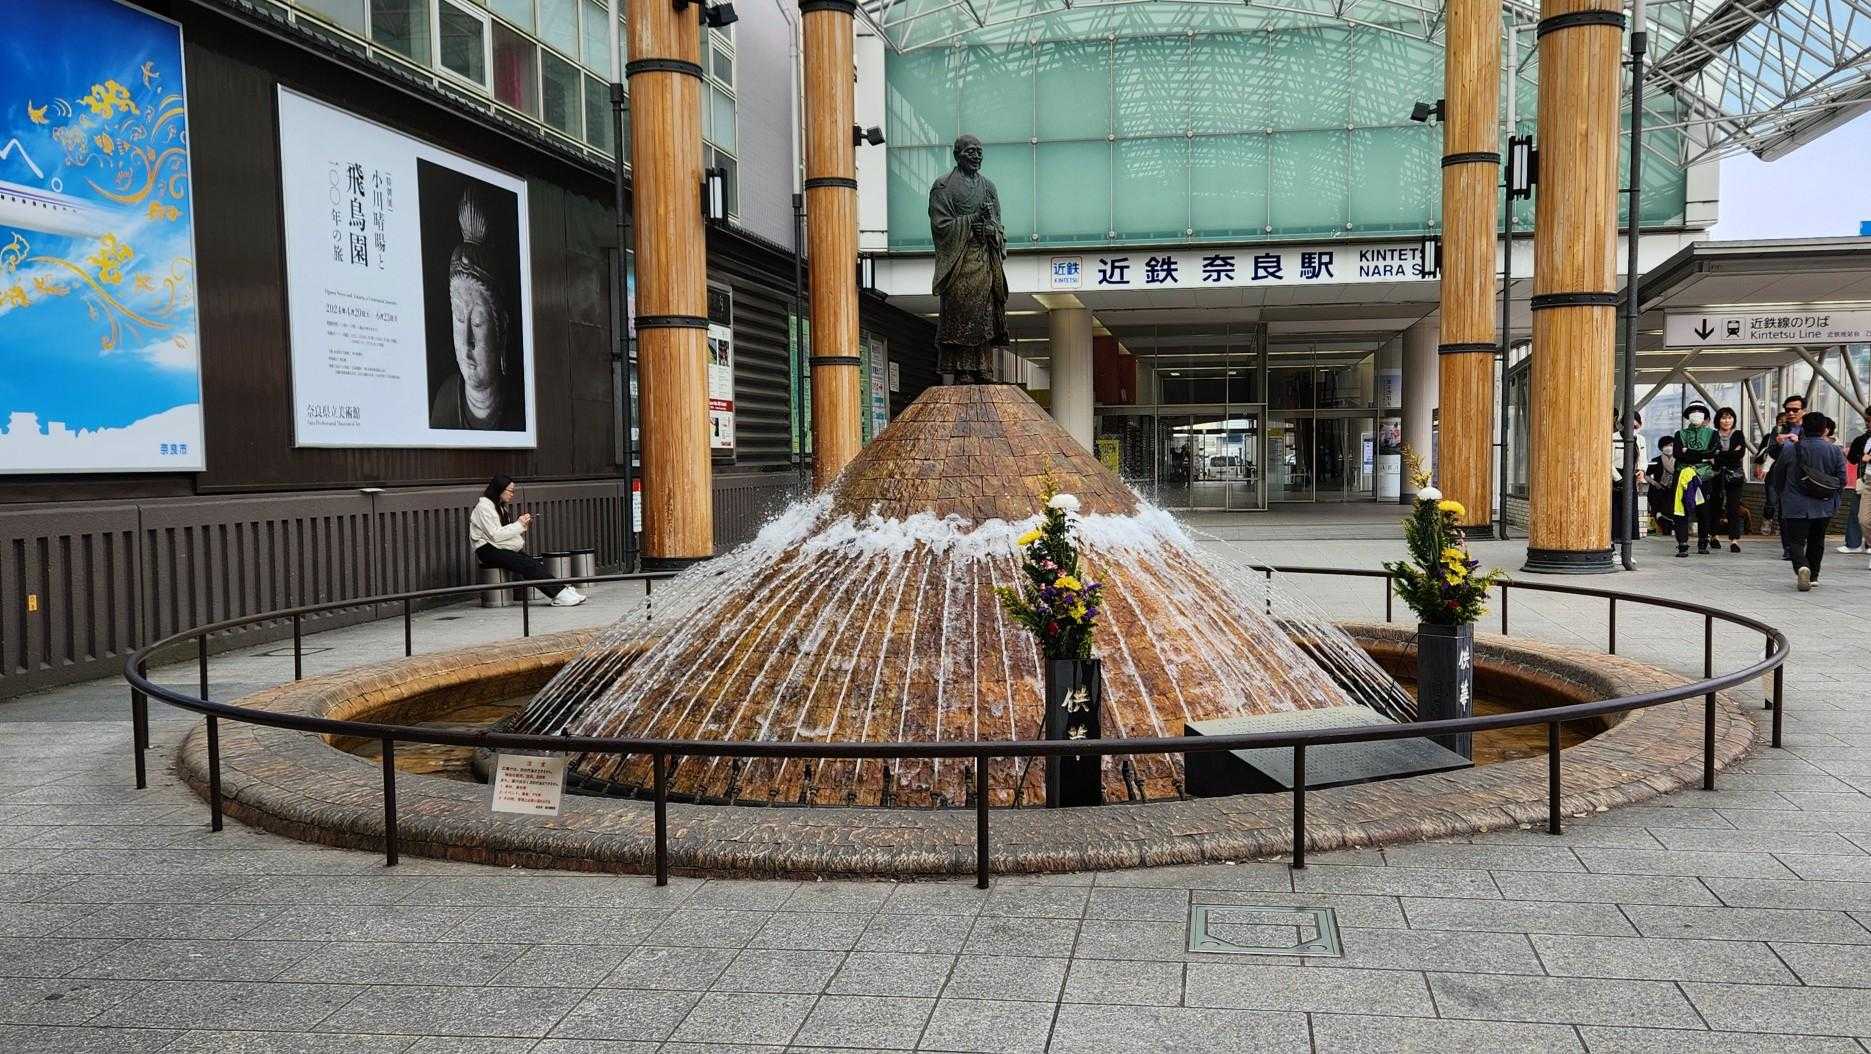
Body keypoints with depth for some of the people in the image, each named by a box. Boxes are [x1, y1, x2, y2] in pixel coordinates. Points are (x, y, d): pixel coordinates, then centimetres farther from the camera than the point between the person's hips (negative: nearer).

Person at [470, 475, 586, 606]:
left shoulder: (502, 506, 21)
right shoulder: (484, 506, -8)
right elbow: (495, 535, -17)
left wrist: (523, 524, 0)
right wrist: (518, 525, -14)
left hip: (504, 548, 8)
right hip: (488, 550, -8)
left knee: (536, 563, -18)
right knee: (528, 565, -27)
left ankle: (561, 591, -31)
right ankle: (560, 593, -34)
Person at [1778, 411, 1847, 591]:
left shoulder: (1789, 450, -6)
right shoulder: (1835, 451, -4)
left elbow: (1778, 475, 6)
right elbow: (1842, 479, -2)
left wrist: (1783, 495, 23)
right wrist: (1831, 495, 17)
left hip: (1796, 507, -2)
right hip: (1824, 507, 2)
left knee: (1796, 542, 0)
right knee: (1816, 541, 19)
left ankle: (1802, 566, -28)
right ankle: (1813, 576, 28)